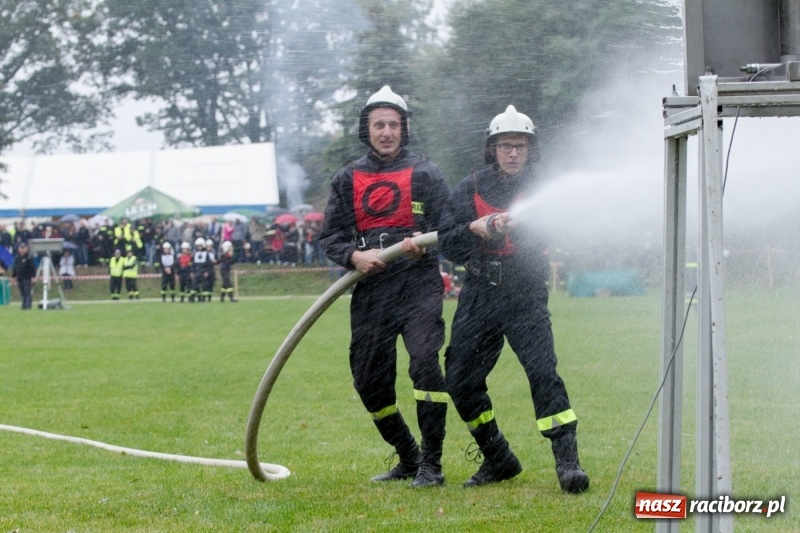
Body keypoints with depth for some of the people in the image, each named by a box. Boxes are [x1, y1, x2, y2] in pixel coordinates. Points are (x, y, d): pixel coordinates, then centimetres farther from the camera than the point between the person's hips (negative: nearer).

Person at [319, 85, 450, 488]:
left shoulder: (425, 174, 7)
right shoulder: (348, 179, 13)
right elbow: (330, 236, 9)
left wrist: (424, 244, -16)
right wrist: (354, 256, -12)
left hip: (418, 285, -3)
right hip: (369, 291, 4)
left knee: (424, 363, -22)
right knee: (369, 382, 5)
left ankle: (431, 465, -14)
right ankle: (408, 459, 25)